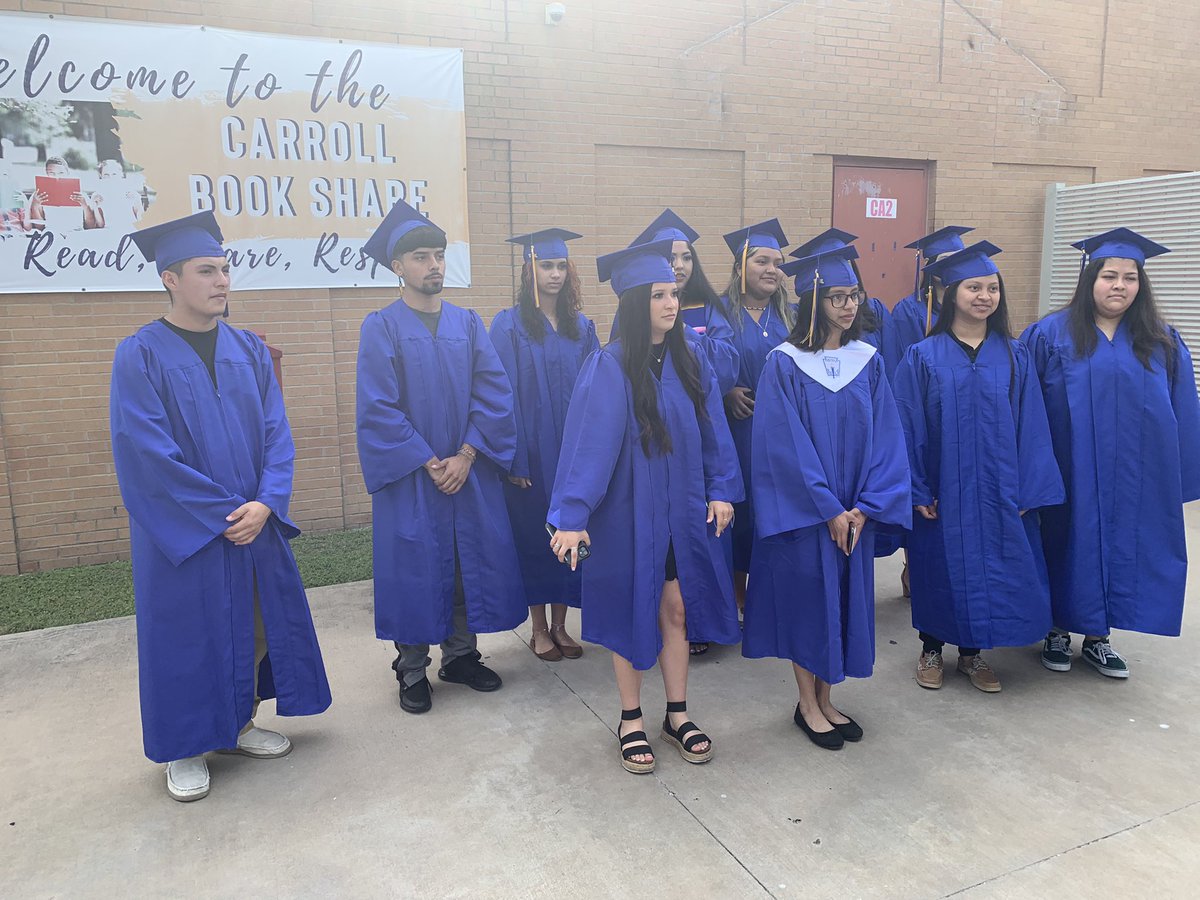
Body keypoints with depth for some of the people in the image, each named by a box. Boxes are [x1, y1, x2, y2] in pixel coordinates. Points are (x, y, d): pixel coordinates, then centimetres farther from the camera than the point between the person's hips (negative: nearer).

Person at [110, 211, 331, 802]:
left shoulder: (249, 350, 6)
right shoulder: (140, 356, -9)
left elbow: (276, 432, 1)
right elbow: (147, 454, -15)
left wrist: (265, 503, -13)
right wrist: (223, 513, -16)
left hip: (254, 522, 5)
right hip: (180, 532, -4)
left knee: (255, 623, 12)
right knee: (186, 634, 7)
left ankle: (240, 724, 32)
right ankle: (184, 748, 26)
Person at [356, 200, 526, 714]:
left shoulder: (468, 324, 7)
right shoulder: (381, 328, -3)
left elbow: (494, 393, -1)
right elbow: (377, 409, -10)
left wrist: (466, 456, -12)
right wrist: (428, 463, -14)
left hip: (470, 473, 4)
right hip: (409, 479, -3)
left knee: (471, 562, 9)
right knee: (413, 569, 4)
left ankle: (460, 656, 28)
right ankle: (412, 672, 20)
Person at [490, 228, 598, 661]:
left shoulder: (581, 327, 8)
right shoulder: (510, 325, -5)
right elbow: (505, 395, -9)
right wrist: (514, 458, -14)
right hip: (532, 452, -4)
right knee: (533, 535, 5)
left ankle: (560, 625, 23)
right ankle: (539, 629, 20)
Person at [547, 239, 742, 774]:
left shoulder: (690, 361, 1)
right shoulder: (609, 368, -16)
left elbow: (712, 430, 6)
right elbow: (590, 443, -20)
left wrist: (721, 489, -1)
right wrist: (572, 516, -24)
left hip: (683, 511, 5)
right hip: (628, 512, -4)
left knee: (676, 610, 13)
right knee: (631, 613, 10)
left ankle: (677, 715, 29)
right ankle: (631, 721, 27)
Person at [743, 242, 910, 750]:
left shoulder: (868, 361, 3)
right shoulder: (784, 364, -10)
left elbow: (884, 437, 1)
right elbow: (786, 446, -14)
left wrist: (864, 506, -9)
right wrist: (828, 509, -16)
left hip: (854, 512, 5)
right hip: (803, 512, -5)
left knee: (845, 598, 12)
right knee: (807, 598, 5)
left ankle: (826, 700, 29)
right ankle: (807, 705, 23)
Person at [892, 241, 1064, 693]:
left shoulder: (1015, 357, 3)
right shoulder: (923, 357, -5)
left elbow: (1031, 426, 2)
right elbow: (908, 426, -7)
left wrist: (1027, 490, -4)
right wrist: (916, 490, -11)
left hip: (998, 491, 3)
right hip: (942, 490, -2)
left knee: (988, 567, 10)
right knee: (942, 570, 8)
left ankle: (972, 652, 29)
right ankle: (931, 650, 28)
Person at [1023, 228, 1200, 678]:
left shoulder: (1162, 343, 6)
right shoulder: (1051, 334, -4)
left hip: (1136, 478, 3)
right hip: (1071, 475, -3)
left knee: (1119, 551, 10)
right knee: (1070, 548, 7)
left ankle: (1097, 637, 26)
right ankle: (1058, 631, 24)